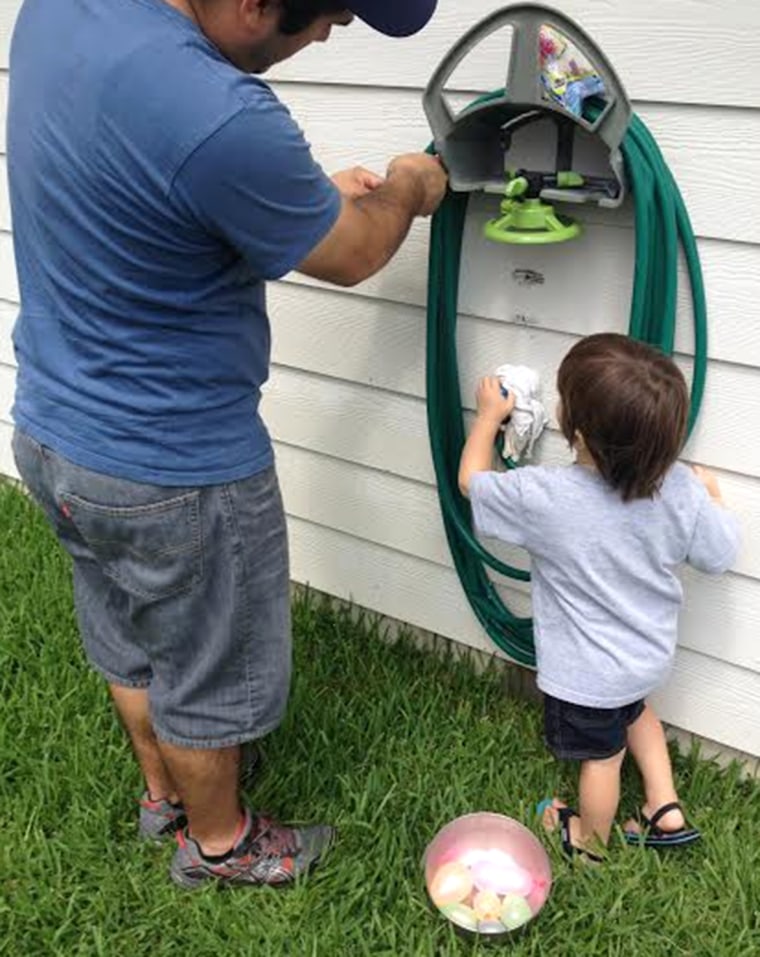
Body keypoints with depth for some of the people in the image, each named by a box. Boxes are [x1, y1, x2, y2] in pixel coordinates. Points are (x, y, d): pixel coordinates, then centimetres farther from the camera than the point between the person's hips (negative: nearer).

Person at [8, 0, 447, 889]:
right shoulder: (221, 122, -33)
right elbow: (351, 256, -14)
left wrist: (316, 196, 6)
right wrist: (408, 188, 7)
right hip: (172, 473, -8)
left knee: (129, 644, 28)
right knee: (208, 674, 18)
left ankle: (163, 790, 54)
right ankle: (217, 842, 44)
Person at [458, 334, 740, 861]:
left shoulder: (543, 497, -34)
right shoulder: (682, 489, -25)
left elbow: (472, 479, -15)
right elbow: (720, 554, -8)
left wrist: (490, 414, 0)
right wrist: (713, 494, 9)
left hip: (586, 673, -3)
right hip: (650, 654, 4)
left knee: (601, 754, 23)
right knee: (633, 709, 37)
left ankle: (590, 840, 50)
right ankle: (666, 807, 41)